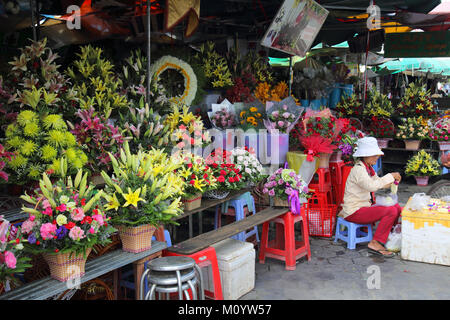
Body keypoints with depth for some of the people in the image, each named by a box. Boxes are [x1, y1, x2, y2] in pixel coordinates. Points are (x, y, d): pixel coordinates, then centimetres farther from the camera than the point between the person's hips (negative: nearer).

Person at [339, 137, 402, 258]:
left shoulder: (367, 168, 11)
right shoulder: (358, 169, -19)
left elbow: (378, 182, 22)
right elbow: (372, 186, -34)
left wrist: (393, 180, 3)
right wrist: (390, 176, -24)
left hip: (364, 206, 10)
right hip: (354, 211, -10)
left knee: (397, 207, 10)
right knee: (391, 211, -22)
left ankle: (389, 236, 21)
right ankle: (375, 243, -15)